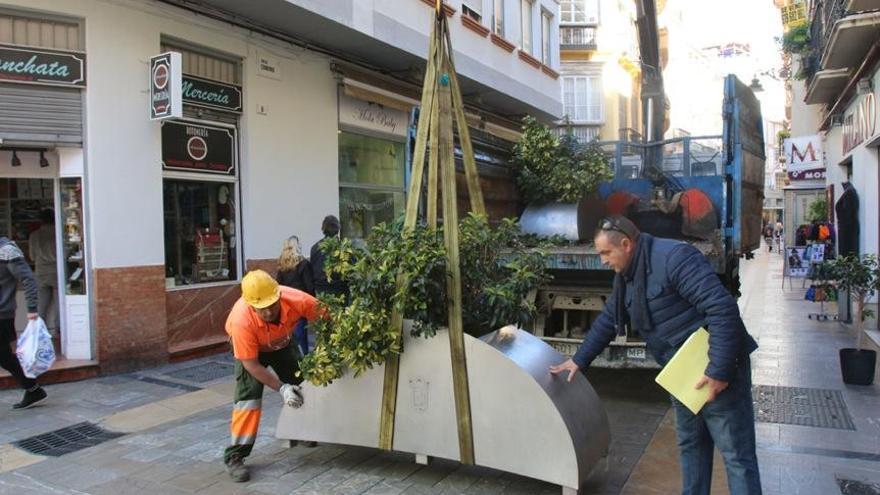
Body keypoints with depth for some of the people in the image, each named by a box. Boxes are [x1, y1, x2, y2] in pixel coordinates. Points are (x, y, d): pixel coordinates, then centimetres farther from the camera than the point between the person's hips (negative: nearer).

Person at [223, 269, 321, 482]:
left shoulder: (298, 300, -41)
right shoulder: (241, 320, -44)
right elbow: (251, 364, -32)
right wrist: (281, 388, -32)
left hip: (282, 343, 3)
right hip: (249, 347, -3)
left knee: (301, 385, 10)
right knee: (249, 394, -19)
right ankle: (235, 456, -8)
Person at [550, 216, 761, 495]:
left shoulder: (674, 258, -23)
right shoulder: (627, 276, 7)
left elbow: (723, 309, -28)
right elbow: (607, 320, 18)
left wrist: (719, 370, -27)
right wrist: (579, 360, 18)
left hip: (716, 369, -9)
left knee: (736, 453, 1)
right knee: (691, 445, 19)